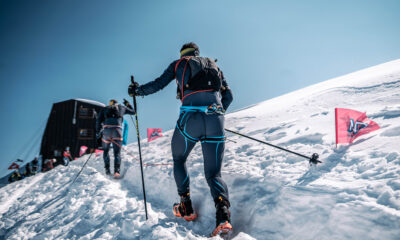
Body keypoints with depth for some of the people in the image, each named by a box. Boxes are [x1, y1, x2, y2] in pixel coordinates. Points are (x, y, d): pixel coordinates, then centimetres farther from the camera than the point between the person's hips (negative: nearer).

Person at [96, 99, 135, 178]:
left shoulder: (105, 109, 23)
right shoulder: (121, 107, 24)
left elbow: (99, 120, 11)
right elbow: (133, 112, 36)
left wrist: (98, 132, 15)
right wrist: (127, 104, 51)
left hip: (106, 130, 0)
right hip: (117, 130, 0)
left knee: (106, 150, 19)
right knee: (117, 152, 5)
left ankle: (107, 169, 8)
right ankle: (116, 171, -13)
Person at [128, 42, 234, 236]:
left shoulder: (179, 64, 19)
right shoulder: (214, 67, 27)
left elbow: (158, 84, 15)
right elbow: (228, 96, 21)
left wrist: (137, 90, 32)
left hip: (191, 118, -2)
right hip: (216, 121, 3)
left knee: (179, 160, 23)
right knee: (213, 173, 7)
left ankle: (186, 208, 19)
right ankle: (223, 215, -17)